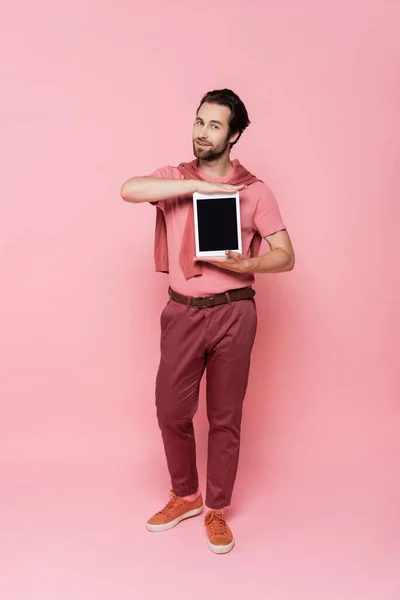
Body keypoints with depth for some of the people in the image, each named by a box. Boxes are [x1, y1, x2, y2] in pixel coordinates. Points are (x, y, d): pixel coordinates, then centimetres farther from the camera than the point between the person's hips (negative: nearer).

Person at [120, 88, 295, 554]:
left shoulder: (254, 191, 1)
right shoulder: (175, 178, 5)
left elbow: (285, 256, -1)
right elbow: (129, 190, -16)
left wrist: (243, 265, -20)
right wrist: (199, 185, -20)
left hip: (233, 313, -1)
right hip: (182, 312, 2)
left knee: (225, 417, 8)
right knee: (171, 410, 9)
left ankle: (216, 510, 28)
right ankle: (185, 496, 34)